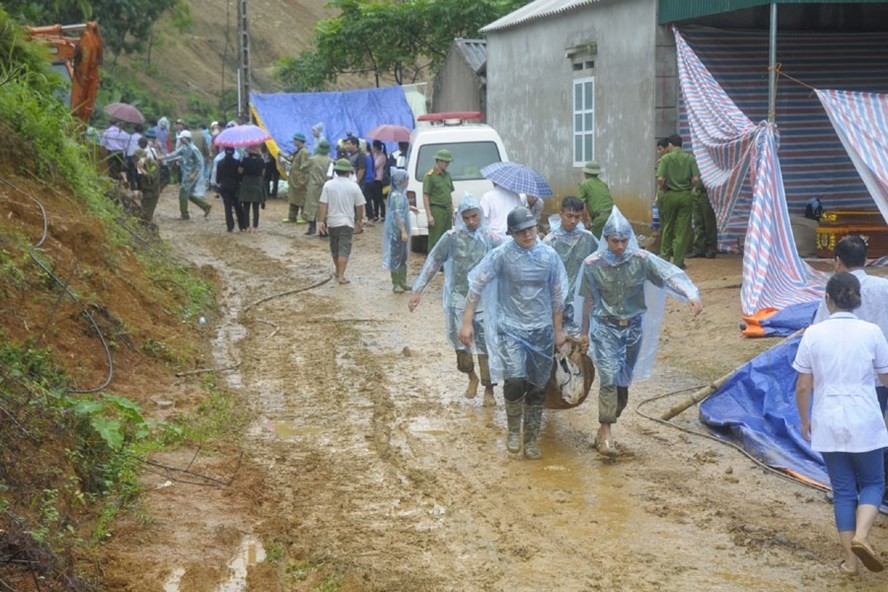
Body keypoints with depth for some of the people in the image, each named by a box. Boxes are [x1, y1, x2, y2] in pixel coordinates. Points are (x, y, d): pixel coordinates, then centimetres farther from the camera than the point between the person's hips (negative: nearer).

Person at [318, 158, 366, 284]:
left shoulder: (328, 185, -3)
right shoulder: (354, 187, -5)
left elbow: (323, 204, -7)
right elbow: (359, 207, 1)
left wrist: (321, 221, -3)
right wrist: (359, 221, 14)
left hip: (332, 221, 2)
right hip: (347, 222, -2)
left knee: (334, 248, 18)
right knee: (344, 249, -4)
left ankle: (338, 272, 33)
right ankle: (341, 276, -13)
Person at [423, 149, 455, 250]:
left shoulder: (447, 175, 15)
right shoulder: (430, 175, -8)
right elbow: (425, 196, -11)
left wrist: (452, 211, 18)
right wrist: (429, 215, -16)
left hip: (447, 210, 8)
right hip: (436, 210, -8)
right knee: (435, 239, -6)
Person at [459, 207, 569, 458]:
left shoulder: (549, 255, -2)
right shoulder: (501, 254, -11)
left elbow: (557, 295, 9)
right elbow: (476, 285, -7)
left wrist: (558, 330, 12)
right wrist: (467, 323, -10)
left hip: (541, 331, 3)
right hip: (511, 329, -3)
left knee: (537, 388, 9)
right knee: (515, 381, -20)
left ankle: (531, 439, 26)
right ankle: (513, 431, 6)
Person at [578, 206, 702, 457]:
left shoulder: (641, 259, -10)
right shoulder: (592, 264, -10)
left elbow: (669, 274, -23)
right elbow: (588, 300, 2)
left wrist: (691, 294, -40)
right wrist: (584, 331, 10)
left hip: (633, 327, 3)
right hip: (605, 327, -3)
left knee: (623, 382, 11)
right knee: (609, 378, -14)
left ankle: (605, 429, 27)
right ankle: (606, 432, -11)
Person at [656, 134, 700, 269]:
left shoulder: (666, 158, -6)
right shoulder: (690, 158, -1)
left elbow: (660, 179, -15)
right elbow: (696, 179, -9)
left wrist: (664, 190, 1)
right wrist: (688, 188, 7)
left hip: (669, 195, 0)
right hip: (686, 196, 1)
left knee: (667, 227, 14)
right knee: (683, 229, 4)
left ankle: (665, 257, 20)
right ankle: (678, 261, 3)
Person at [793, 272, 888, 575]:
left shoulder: (814, 334, -5)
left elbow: (802, 387, -1)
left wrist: (804, 420, 14)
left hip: (828, 425, 2)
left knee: (842, 490, 14)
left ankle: (850, 559, 16)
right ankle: (861, 537, -9)